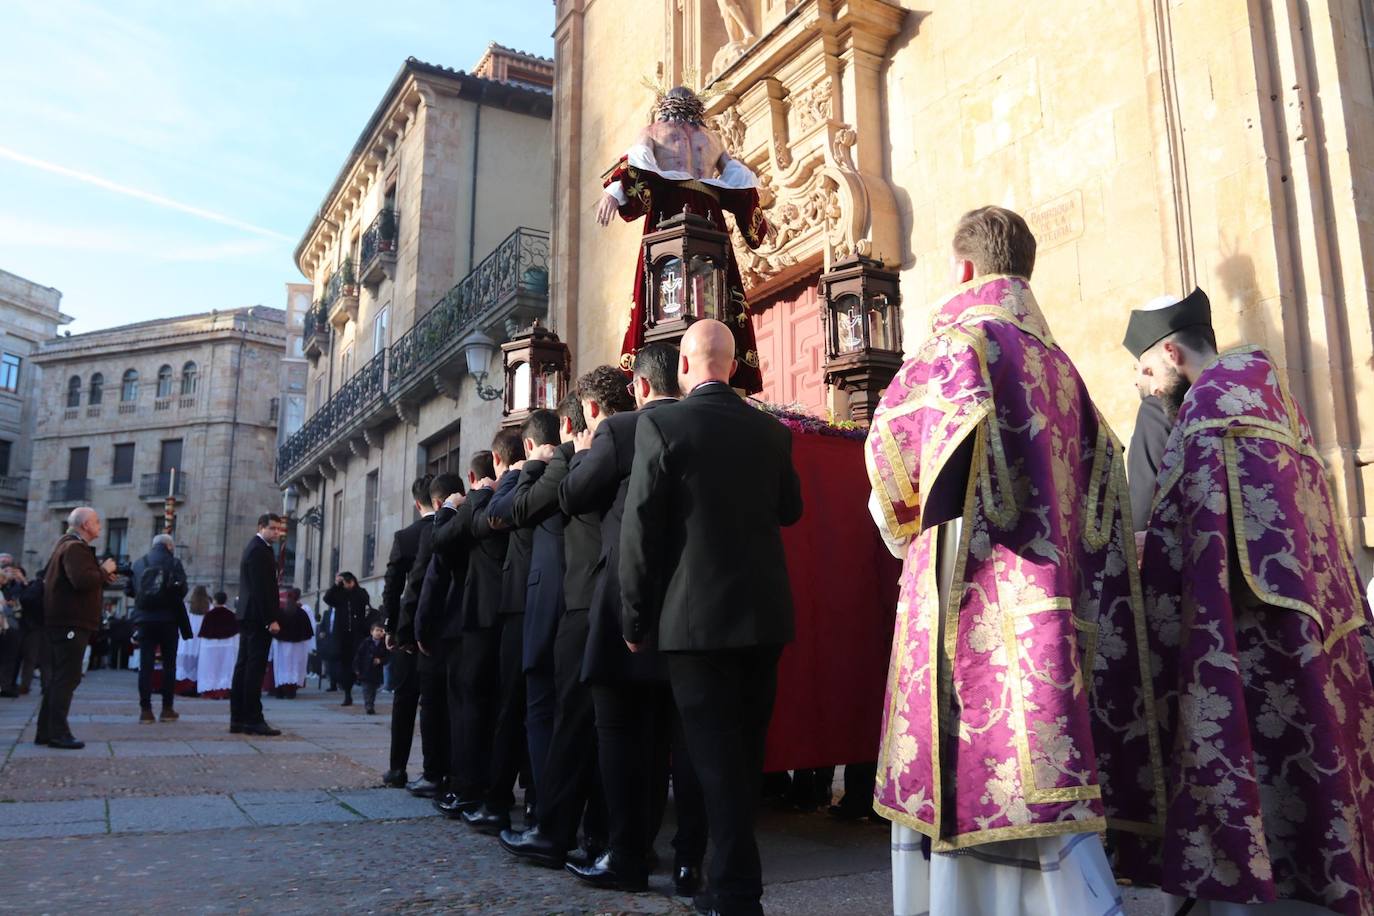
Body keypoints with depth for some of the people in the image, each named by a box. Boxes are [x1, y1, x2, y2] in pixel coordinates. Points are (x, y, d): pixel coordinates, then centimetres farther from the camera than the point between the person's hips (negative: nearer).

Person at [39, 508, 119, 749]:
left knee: (57, 677, 15)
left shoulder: (68, 545, 20)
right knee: (67, 677, -8)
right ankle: (57, 733, -6)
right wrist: (104, 570, -14)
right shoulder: (75, 548, -15)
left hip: (64, 621, 11)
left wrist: (103, 577, 10)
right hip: (71, 622, -11)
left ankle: (46, 731, 20)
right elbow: (82, 580, -29)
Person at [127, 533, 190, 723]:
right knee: (169, 664, 7)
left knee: (145, 664, 4)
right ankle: (167, 709, 7)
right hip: (168, 618, -2)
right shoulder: (173, 563, -4)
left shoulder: (139, 563, 5)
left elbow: (129, 590, 6)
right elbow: (182, 589, -11)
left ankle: (145, 709, 1)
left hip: (145, 619, 2)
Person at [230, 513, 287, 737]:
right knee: (255, 668, -8)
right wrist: (271, 619, -20)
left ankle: (238, 719, 14)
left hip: (249, 617, 11)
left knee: (244, 667, 10)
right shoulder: (259, 550, -13)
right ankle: (253, 720, -7)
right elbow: (261, 588, -19)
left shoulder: (255, 547, 19)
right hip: (259, 618, -11)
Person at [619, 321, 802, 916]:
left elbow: (640, 530, -11)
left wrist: (636, 620, -3)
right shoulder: (772, 430, 4)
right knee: (746, 751, 17)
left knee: (715, 756, 2)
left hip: (697, 616, -5)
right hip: (764, 613, 5)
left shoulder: (661, 425, -10)